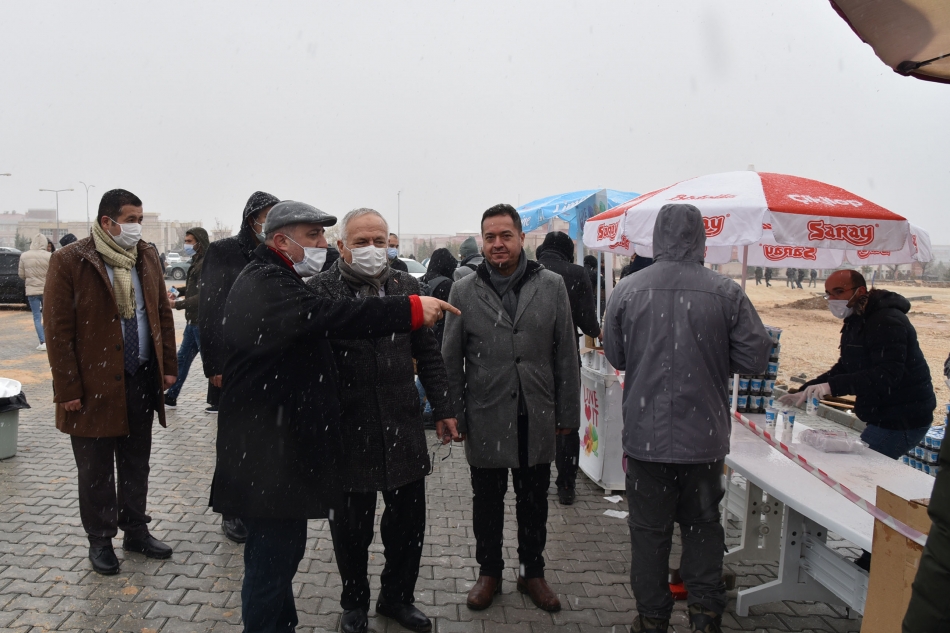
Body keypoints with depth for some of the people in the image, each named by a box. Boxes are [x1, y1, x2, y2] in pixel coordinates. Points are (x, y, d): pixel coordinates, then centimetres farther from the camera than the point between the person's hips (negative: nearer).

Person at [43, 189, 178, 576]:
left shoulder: (147, 257, 6)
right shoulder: (69, 262, -10)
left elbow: (162, 314, 11)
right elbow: (58, 330, -11)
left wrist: (168, 366, 6)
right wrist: (68, 389, -13)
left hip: (142, 380, 5)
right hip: (95, 384, -5)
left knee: (136, 464, 17)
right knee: (96, 470, 10)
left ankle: (135, 530, 32)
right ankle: (100, 540, 27)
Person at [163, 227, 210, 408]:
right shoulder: (197, 262, 13)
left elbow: (202, 297, -23)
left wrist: (177, 304, -18)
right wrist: (178, 294, 5)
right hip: (193, 320, 10)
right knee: (182, 358, 16)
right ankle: (171, 397, 26)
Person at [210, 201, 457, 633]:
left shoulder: (275, 281, 18)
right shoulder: (265, 284, -17)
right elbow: (330, 316, -32)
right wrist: (411, 309, -33)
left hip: (283, 442, 11)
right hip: (268, 450, -11)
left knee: (280, 547, 22)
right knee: (274, 552, -1)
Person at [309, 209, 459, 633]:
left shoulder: (406, 286, 6)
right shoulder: (320, 290, -6)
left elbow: (428, 352, 10)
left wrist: (443, 408, 8)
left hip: (404, 425, 3)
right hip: (347, 428, -3)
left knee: (409, 520, 13)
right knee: (351, 525, 13)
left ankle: (397, 598, 37)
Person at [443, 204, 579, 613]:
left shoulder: (551, 286, 0)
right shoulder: (464, 292, -1)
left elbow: (566, 355, 2)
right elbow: (451, 360, 2)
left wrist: (567, 413, 1)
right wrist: (455, 416, -1)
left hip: (537, 418, 1)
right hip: (486, 418, 0)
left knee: (534, 501, 15)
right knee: (487, 501, 14)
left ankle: (532, 572, 35)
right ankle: (489, 572, 34)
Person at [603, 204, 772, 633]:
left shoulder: (627, 290, -8)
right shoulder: (726, 293, -10)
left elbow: (615, 356, 2)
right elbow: (755, 359, -5)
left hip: (645, 436, 0)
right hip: (704, 436, 0)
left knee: (649, 529, 12)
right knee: (703, 525, 19)